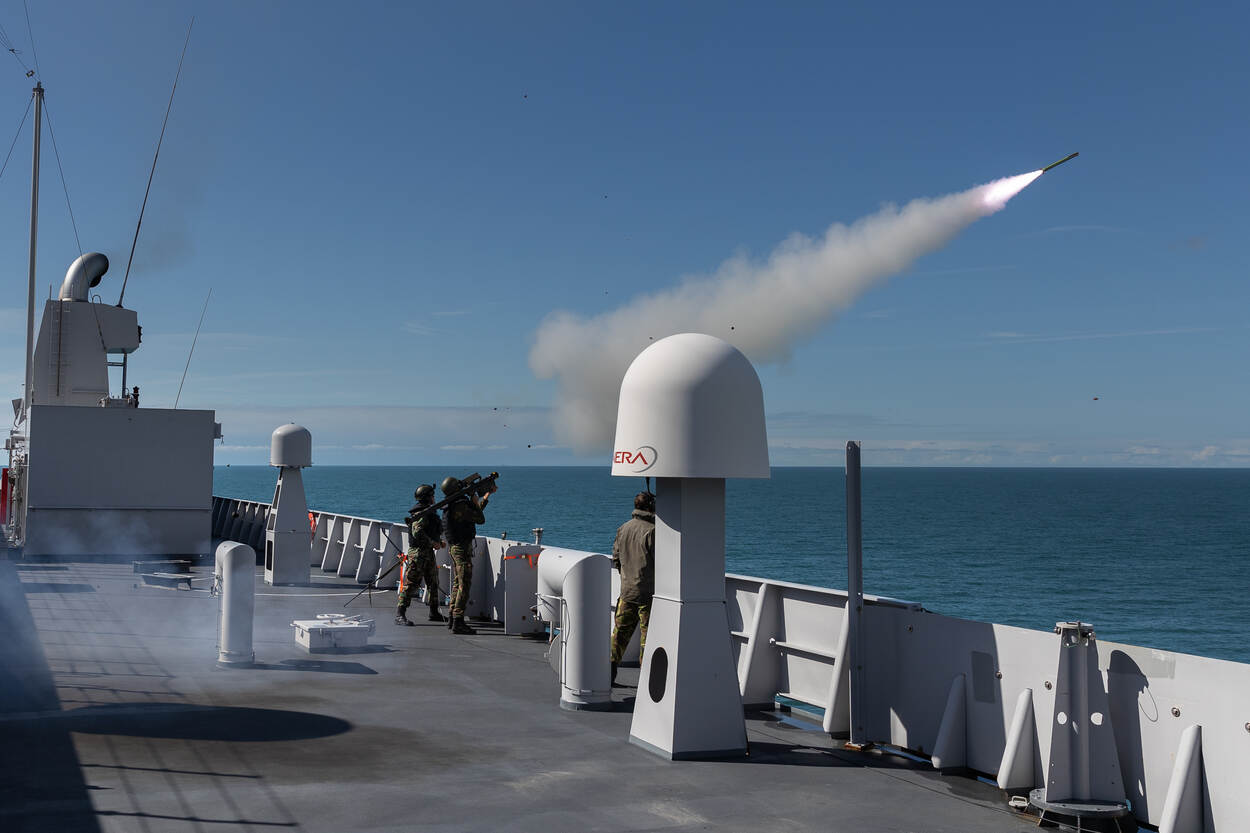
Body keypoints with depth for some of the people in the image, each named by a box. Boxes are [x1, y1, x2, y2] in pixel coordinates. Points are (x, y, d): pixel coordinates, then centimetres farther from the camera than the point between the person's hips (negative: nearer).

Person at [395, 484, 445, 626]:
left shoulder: (428, 511, 17)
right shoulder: (421, 512, -15)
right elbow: (417, 532, -25)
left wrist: (438, 542, 15)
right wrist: (432, 543, -18)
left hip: (428, 553, 10)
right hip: (418, 552, -10)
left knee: (433, 583, 16)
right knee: (411, 584, -11)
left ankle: (434, 613, 27)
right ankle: (400, 615, -10)